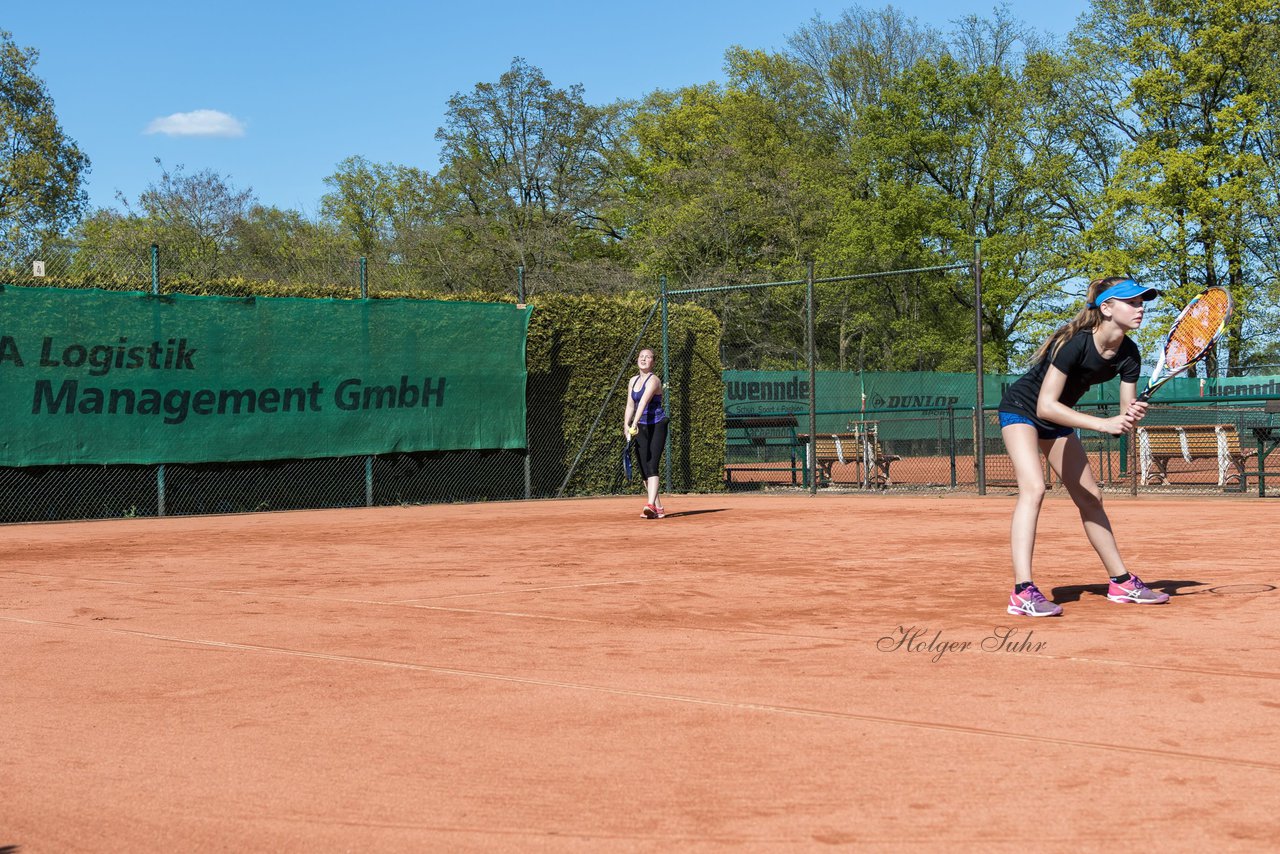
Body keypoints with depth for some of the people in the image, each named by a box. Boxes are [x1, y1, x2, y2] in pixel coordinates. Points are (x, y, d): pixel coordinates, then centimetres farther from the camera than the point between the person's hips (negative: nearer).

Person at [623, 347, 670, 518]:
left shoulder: (653, 380, -12)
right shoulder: (633, 380, 12)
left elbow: (643, 402, -26)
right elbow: (630, 405, 13)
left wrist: (634, 424, -37)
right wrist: (626, 425, -2)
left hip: (657, 426, -7)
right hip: (640, 428, 7)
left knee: (652, 466, -19)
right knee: (644, 470, 4)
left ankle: (651, 505, -27)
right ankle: (658, 508, 9)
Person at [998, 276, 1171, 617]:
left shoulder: (1128, 354, -11)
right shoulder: (1075, 343, -31)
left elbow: (1125, 416, -10)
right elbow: (1045, 406, -35)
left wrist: (1132, 416, -34)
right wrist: (1103, 424, -39)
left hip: (1057, 421, 8)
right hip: (1022, 408, -8)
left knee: (1091, 498, 11)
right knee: (1034, 487, -26)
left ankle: (1121, 581, 23)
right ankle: (1023, 592, -34)